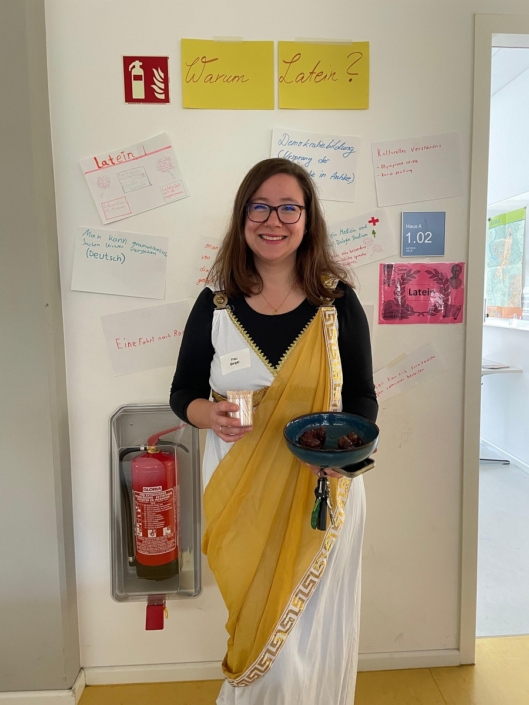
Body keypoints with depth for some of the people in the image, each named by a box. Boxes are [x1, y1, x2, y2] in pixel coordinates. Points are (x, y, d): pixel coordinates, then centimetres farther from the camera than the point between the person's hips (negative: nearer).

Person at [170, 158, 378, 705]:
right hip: (240, 492, 1)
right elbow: (183, 392, 4)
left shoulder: (338, 301, -4)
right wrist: (210, 414, -18)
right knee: (257, 625, 15)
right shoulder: (214, 304, -3)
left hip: (322, 491, 0)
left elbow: (362, 397, 0)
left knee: (312, 628, 13)